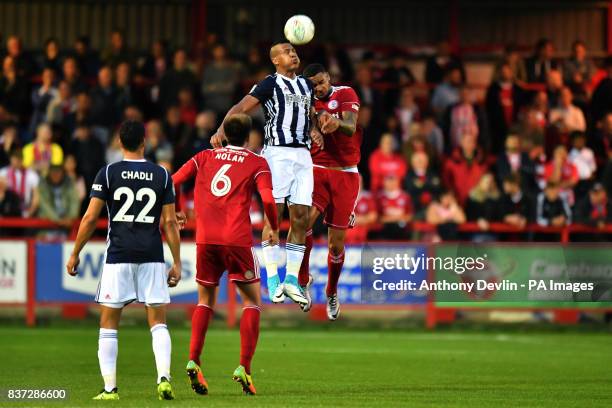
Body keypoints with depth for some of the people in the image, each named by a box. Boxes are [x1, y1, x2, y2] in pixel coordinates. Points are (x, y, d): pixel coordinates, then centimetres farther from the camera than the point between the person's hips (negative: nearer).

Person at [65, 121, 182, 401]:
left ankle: (109, 388, 1)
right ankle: (164, 378, -11)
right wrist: (177, 263, 7)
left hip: (118, 257, -1)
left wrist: (75, 254, 6)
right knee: (158, 323, 7)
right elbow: (170, 222, 3)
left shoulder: (108, 173, 0)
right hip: (152, 256, 1)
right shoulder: (162, 175, 5)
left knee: (109, 324, 6)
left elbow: (90, 218, -3)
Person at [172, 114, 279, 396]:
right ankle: (244, 367, -4)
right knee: (252, 301, 9)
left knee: (205, 301, 18)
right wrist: (274, 229, 9)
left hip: (205, 239, 3)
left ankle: (193, 361, 1)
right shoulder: (257, 163, 7)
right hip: (237, 239, -3)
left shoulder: (204, 157, 15)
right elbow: (267, 199, -7)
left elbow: (170, 184, 10)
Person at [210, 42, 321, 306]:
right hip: (278, 153, -6)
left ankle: (292, 279, 8)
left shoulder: (306, 85, 18)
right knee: (273, 214, -9)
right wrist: (222, 130, -26)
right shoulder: (270, 84, -1)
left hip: (303, 154, 6)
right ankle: (272, 279, -7)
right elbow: (241, 108, -10)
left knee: (301, 216, 2)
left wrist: (314, 130, 12)